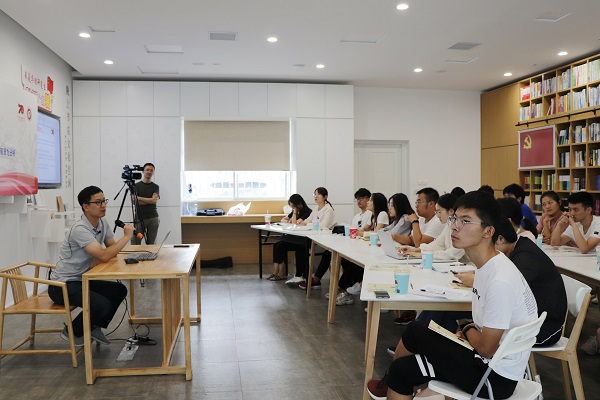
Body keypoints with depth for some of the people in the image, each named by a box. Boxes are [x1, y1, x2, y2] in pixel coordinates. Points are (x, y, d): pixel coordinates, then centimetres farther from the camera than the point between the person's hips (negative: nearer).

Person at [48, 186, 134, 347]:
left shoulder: (102, 222, 1)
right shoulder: (80, 229, -25)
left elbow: (112, 249, 7)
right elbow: (104, 256, -33)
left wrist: (98, 260, -15)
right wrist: (127, 236, -23)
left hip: (82, 279, 9)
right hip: (62, 285, -9)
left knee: (120, 290, 3)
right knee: (102, 305, -25)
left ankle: (95, 328, 17)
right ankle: (72, 332, 2)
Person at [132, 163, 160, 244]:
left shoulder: (155, 187, 9)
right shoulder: (136, 185, 7)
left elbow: (155, 200, -7)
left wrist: (139, 198, -6)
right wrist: (149, 200, -6)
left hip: (153, 218, 1)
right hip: (139, 217, -1)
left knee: (151, 243, 3)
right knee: (135, 243, -7)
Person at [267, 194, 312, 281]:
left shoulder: (307, 212, -12)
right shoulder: (296, 211, 15)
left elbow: (295, 224, -19)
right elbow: (283, 219, 20)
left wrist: (295, 212, -12)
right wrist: (288, 221, -1)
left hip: (303, 240, -9)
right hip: (294, 237, 9)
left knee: (281, 246, -19)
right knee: (276, 245, -12)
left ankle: (281, 274, -9)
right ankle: (275, 272, -16)